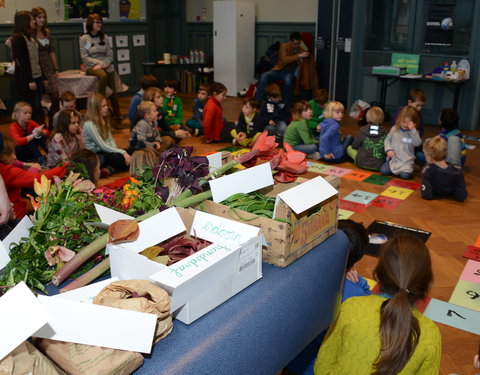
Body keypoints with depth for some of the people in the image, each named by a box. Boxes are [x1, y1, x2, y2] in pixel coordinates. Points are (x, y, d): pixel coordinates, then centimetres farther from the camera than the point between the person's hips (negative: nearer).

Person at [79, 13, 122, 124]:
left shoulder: (104, 37, 12)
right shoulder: (84, 38, 3)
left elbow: (110, 55, 8)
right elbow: (84, 57, -4)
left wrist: (104, 64, -10)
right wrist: (100, 63, -13)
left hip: (106, 66, 3)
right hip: (92, 66, -3)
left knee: (113, 92, -11)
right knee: (103, 75, -37)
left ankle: (117, 117, -2)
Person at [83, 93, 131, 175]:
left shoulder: (103, 120, 9)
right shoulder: (89, 124, -17)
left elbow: (111, 140, 7)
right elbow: (102, 146, -20)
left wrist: (116, 151, -13)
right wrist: (122, 152, -23)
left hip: (106, 151, 8)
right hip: (95, 155, -8)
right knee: (120, 158, -34)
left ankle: (109, 168, -14)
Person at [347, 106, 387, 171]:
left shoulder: (363, 131, -12)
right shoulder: (384, 133, -8)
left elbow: (354, 146, 0)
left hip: (362, 163, -2)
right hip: (379, 166, 2)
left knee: (349, 148, 18)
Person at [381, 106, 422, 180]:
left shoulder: (414, 132, -1)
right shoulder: (394, 129, 4)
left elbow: (417, 143, -18)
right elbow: (387, 140, 11)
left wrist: (412, 130, -23)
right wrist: (388, 149, -7)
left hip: (407, 160, -2)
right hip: (393, 158, 2)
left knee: (405, 175, -24)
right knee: (383, 171, -18)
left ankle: (409, 169, 11)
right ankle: (394, 168, 13)